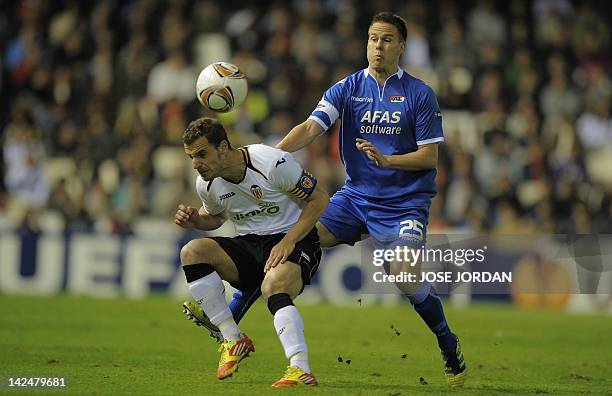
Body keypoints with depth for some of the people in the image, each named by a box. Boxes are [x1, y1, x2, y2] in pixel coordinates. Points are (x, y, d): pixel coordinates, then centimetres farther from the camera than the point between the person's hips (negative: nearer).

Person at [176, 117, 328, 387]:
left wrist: (288, 242, -20)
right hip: (249, 245, 6)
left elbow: (319, 198, -11)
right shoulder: (206, 183, -2)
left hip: (294, 241, -6)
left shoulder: (271, 163, -20)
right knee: (192, 251, -19)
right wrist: (195, 220, -4)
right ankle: (233, 339, -16)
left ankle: (301, 370, -46)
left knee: (273, 287, -37)